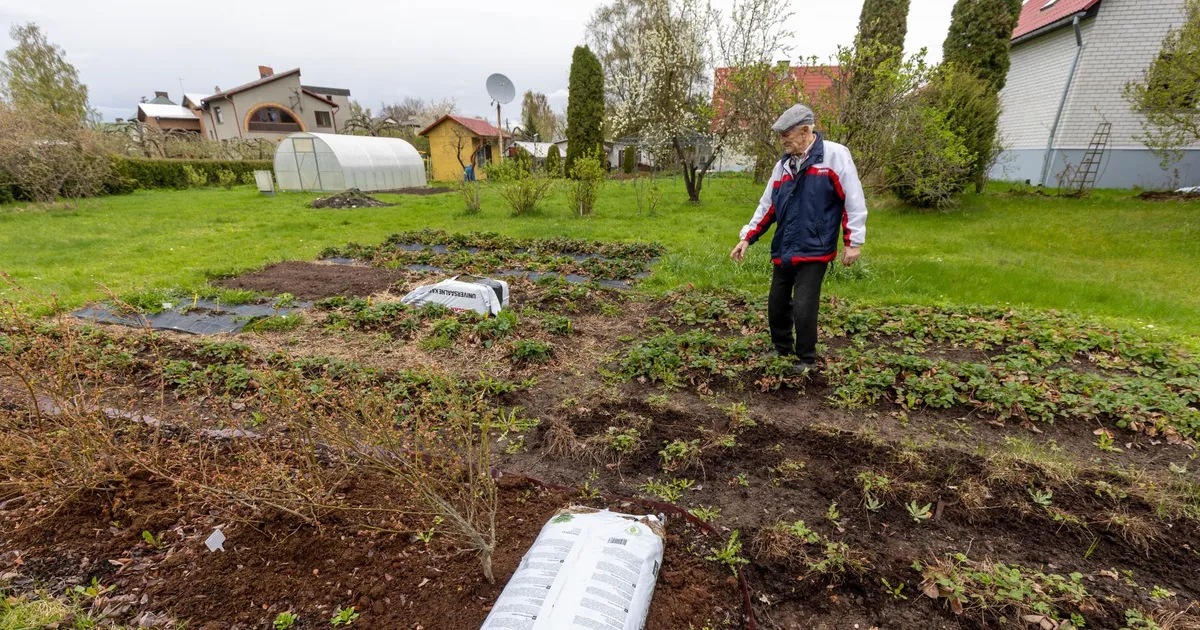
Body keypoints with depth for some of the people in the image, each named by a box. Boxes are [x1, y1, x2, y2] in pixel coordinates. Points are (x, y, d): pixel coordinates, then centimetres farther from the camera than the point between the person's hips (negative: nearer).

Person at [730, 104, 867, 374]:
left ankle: (807, 360, 14)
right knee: (777, 304, 12)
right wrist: (747, 238, 11)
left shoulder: (835, 155, -8)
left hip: (814, 250, -6)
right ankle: (782, 351, 33)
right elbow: (767, 206, 15)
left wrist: (853, 242, -12)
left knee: (803, 307, -8)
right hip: (783, 250, 6)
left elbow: (853, 200, -10)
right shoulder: (783, 164, 10)